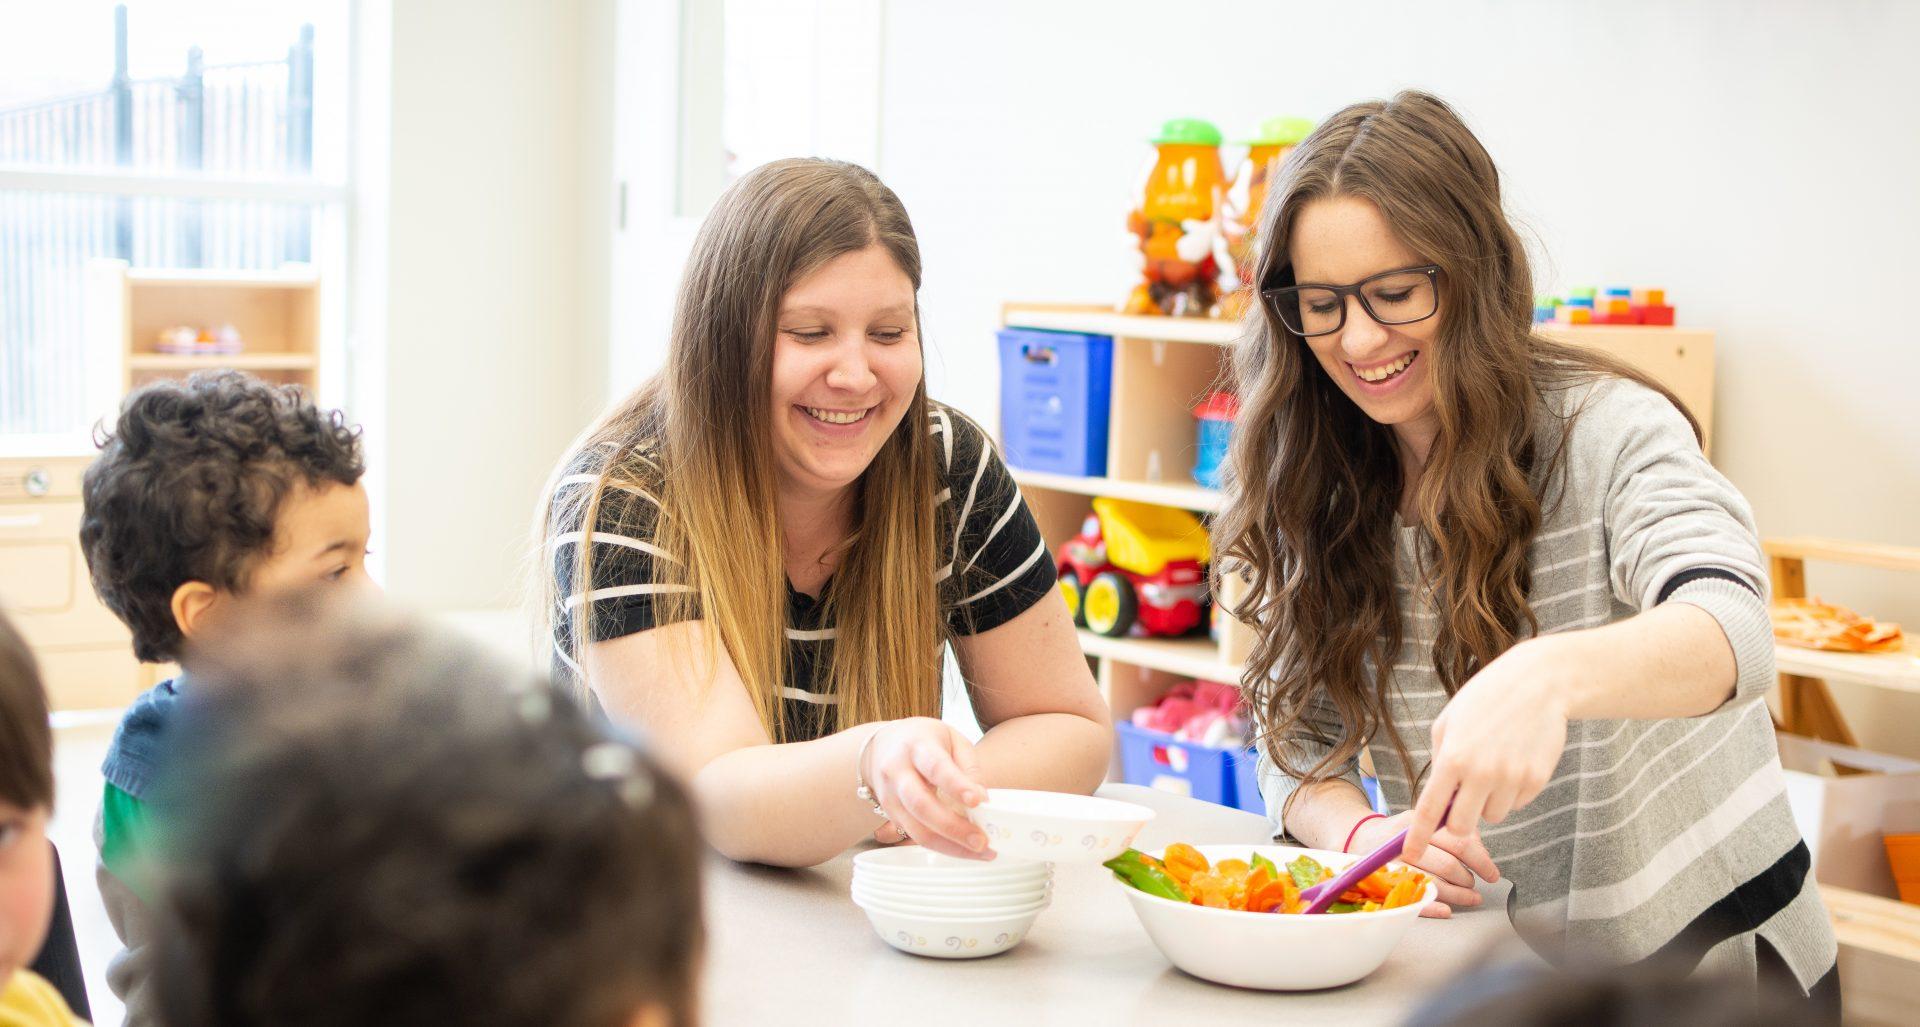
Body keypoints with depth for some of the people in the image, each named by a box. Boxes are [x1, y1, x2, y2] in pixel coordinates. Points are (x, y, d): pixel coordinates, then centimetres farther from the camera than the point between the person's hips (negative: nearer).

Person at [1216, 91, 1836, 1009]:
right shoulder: (1320, 492, 4)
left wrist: (1550, 674, -50)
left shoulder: (1607, 428, -12)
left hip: (1705, 949, -4)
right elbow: (1295, 742, 4)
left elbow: (1733, 632, -29)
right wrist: (1360, 831, -18)